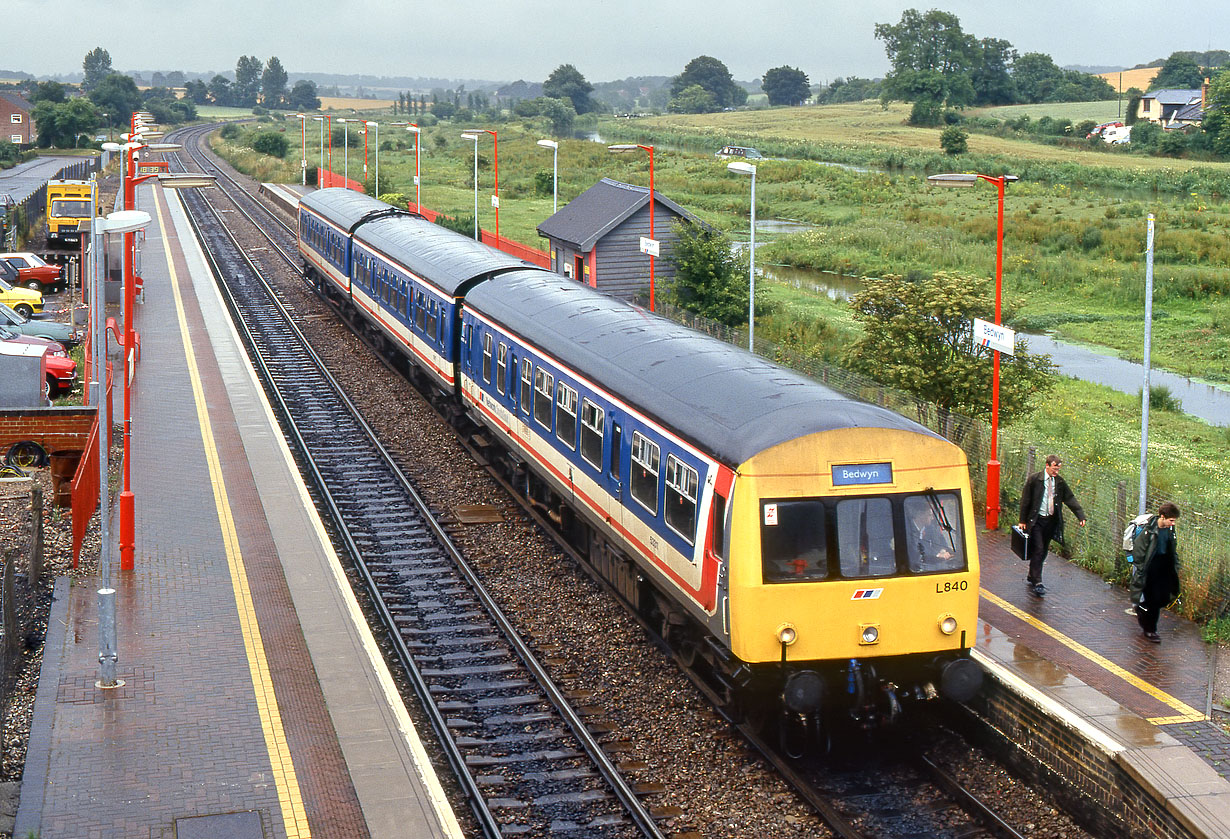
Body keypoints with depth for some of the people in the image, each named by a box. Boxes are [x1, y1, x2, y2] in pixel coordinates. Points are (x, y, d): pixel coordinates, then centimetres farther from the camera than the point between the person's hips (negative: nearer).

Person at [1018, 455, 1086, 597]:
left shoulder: (1060, 482, 4)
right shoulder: (1034, 479, -8)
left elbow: (1070, 499, 5)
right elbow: (1025, 500, -4)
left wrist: (1080, 516, -6)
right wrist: (1023, 520, -6)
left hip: (1051, 521, 5)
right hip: (1036, 520, -5)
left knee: (1043, 551, 11)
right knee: (1038, 550, -11)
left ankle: (1031, 578, 28)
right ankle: (1036, 584, -10)